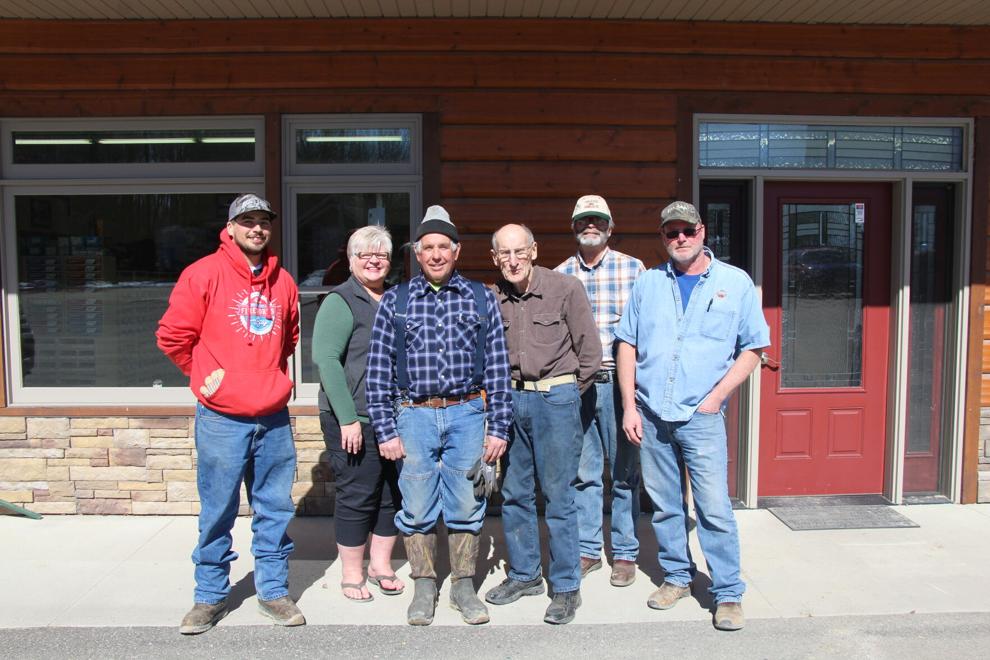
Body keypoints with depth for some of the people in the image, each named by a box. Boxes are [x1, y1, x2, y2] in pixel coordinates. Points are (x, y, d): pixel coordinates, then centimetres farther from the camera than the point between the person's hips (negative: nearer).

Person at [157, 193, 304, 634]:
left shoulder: (283, 282, 9)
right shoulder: (203, 274, -5)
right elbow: (173, 336, -1)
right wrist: (205, 375, 6)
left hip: (274, 419, 4)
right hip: (221, 420, -4)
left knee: (275, 510, 11)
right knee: (217, 514, 7)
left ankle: (273, 590, 24)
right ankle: (210, 596, 23)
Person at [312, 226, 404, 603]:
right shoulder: (341, 302, -8)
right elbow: (325, 359, -15)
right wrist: (348, 418, -18)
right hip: (353, 420, -6)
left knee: (392, 493, 12)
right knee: (356, 496, 2)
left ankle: (381, 564, 30)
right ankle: (352, 574, 20)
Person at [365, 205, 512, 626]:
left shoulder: (481, 299, 5)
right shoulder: (395, 301, 4)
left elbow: (498, 366, 5)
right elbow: (378, 368, 3)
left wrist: (499, 428, 0)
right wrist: (385, 430, -2)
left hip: (467, 414, 0)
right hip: (414, 416, 0)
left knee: (466, 506, 8)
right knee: (417, 507, 7)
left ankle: (463, 585, 25)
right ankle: (423, 587, 25)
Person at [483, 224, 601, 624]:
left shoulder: (565, 288, -7)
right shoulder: (493, 298, 5)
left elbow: (590, 353, -3)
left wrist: (566, 394, 2)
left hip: (555, 397, -5)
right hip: (511, 400, 5)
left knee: (558, 496, 0)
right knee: (514, 494, 11)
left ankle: (566, 588, 13)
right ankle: (525, 575, 28)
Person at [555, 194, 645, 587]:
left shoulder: (633, 269, 2)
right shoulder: (559, 275, 9)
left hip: (618, 381, -2)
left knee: (624, 470, 5)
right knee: (583, 472, 10)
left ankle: (625, 554, 19)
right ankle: (588, 550, 23)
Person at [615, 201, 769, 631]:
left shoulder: (735, 283, 3)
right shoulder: (648, 283, 9)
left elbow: (753, 347, 4)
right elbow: (627, 344, 9)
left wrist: (717, 395, -5)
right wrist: (630, 407, 1)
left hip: (701, 417, -3)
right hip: (650, 415, 3)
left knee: (714, 508, -3)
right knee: (664, 505, 12)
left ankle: (728, 594, 11)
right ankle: (676, 577, 29)